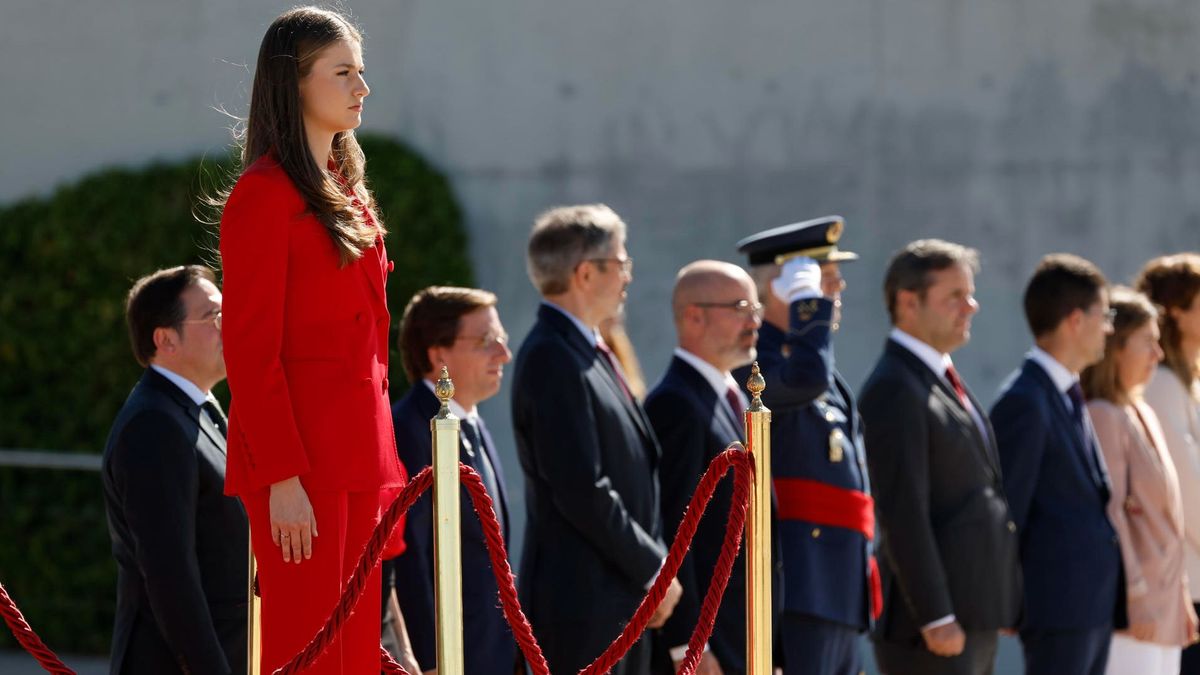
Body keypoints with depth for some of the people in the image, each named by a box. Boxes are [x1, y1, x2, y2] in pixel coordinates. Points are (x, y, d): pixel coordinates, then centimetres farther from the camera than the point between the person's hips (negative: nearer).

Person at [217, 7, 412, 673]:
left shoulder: (346, 194, 17)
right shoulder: (265, 195, -9)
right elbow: (250, 351, -13)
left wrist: (382, 465, 15)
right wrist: (282, 477, -18)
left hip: (357, 456, 9)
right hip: (300, 464, -9)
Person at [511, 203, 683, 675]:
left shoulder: (589, 353, 16)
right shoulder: (551, 358, -15)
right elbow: (582, 491, -21)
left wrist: (655, 564, 11)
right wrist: (655, 569, -13)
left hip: (621, 596, 10)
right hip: (581, 602, -10)